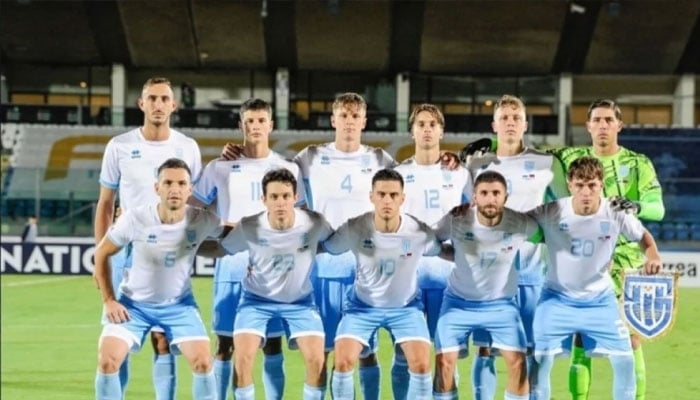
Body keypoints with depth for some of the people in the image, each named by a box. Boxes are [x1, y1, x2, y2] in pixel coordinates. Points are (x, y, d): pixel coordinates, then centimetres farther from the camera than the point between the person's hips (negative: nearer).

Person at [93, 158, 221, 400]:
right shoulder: (135, 218, -22)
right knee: (107, 361, -15)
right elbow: (101, 253, -7)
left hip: (179, 305, 1)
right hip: (134, 303, -1)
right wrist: (108, 300, -9)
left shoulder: (201, 221, -20)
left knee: (203, 362, -13)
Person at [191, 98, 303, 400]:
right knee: (225, 342, 0)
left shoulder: (287, 169, 7)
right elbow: (195, 209, 10)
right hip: (231, 264, -1)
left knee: (272, 342, 2)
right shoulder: (220, 168, 4)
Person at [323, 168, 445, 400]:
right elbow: (324, 248, -9)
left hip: (406, 306, 0)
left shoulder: (420, 233, -23)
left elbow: (441, 251, -1)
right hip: (363, 305, 0)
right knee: (342, 362, -15)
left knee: (421, 365, -14)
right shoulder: (354, 229, -25)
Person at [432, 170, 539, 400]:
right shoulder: (456, 221, -21)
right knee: (444, 361, -6)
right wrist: (459, 256, -10)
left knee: (518, 361, -7)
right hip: (459, 301, 0)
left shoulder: (521, 224, -21)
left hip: (501, 303, 0)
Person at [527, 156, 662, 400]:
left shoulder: (616, 214, -16)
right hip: (558, 298, -1)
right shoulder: (551, 212, -20)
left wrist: (653, 256, -18)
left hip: (600, 299, 1)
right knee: (540, 359, -6)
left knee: (624, 359, -2)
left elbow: (643, 236, 2)